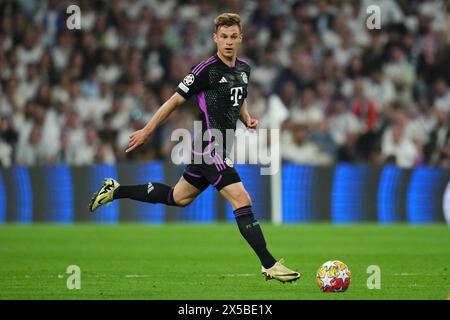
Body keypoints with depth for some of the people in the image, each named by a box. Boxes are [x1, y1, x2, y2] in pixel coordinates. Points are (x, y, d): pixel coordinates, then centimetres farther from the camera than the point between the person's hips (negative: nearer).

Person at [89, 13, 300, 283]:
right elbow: (175, 100, -7)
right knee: (243, 202, -14)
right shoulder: (206, 70, -14)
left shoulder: (244, 69, 9)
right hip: (210, 148, -9)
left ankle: (116, 191, 34)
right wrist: (147, 131, -1)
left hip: (218, 149, 9)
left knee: (178, 197, 22)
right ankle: (269, 265, -11)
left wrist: (247, 118, 7)